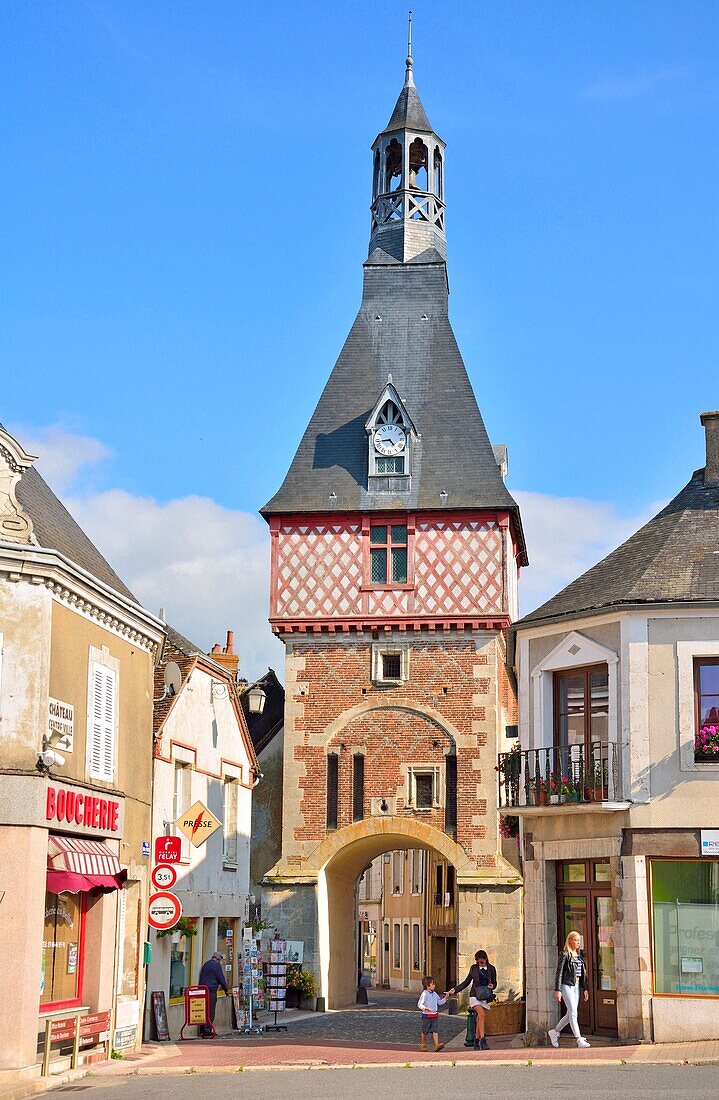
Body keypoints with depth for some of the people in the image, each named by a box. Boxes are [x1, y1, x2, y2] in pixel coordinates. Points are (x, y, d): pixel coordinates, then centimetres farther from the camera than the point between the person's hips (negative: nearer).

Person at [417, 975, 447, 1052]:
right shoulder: (424, 994, -11)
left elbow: (439, 1002, 23)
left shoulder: (435, 994, 11)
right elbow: (419, 1004, -15)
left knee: (435, 1030, -6)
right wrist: (425, 1008, -31)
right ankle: (423, 1045, 21)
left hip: (434, 1016, 5)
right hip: (426, 1015, -5)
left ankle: (437, 1045, -15)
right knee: (425, 1031, 6)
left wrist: (445, 998, 7)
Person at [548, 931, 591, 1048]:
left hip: (576, 986, 8)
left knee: (570, 1014, 11)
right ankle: (579, 1040, -11)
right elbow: (559, 972, -10)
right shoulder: (565, 955, -9)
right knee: (573, 1013, -10)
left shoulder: (579, 956, 13)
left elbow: (583, 973, 17)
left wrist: (585, 989, 13)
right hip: (566, 985, -8)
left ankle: (555, 1032, 27)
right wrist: (557, 990, -14)